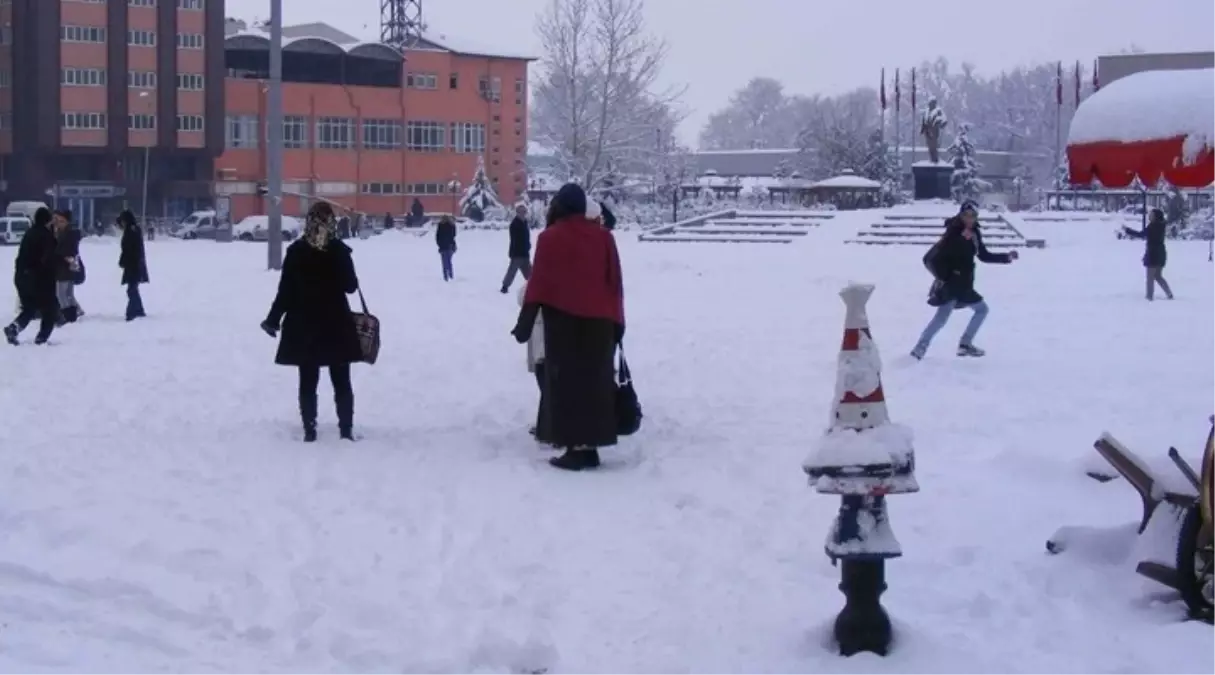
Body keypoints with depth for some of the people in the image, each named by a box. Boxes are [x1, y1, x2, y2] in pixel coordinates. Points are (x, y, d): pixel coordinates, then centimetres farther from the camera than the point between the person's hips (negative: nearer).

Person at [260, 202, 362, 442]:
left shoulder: (295, 251, -6)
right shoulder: (340, 250, -9)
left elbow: (285, 290, -6)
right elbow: (351, 286, -2)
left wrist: (273, 319, 3)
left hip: (303, 324, 1)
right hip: (336, 323, -1)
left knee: (308, 381, 7)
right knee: (341, 381, 8)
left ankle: (310, 429, 6)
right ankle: (346, 429, 7)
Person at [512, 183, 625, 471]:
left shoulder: (549, 238, -4)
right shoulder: (603, 236, 7)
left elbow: (539, 282, -7)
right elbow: (615, 282, 8)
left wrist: (526, 321, -2)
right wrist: (616, 321, 13)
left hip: (563, 321, -3)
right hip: (598, 322, 4)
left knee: (568, 384, -1)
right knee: (594, 384, 8)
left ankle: (576, 448, -7)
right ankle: (589, 447, 8)